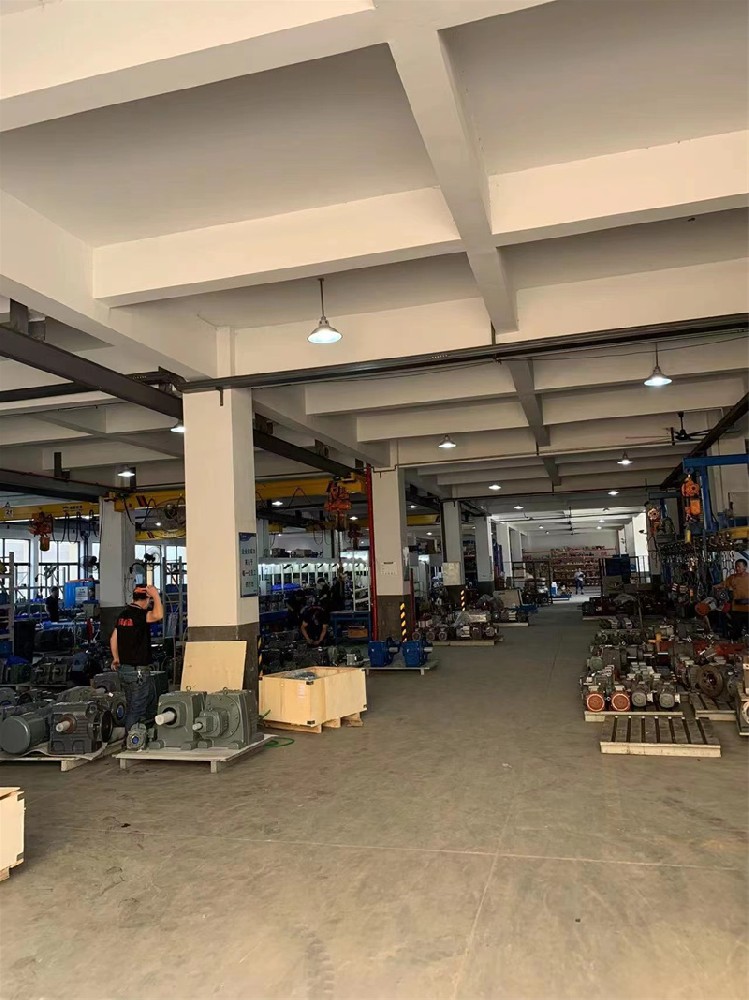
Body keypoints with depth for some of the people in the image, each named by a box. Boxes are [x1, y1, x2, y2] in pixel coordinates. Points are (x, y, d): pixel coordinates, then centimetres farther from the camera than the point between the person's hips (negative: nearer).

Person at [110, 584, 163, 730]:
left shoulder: (123, 614, 9)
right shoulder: (139, 614, -18)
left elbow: (113, 639, 17)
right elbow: (158, 615, -39)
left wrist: (116, 658, 30)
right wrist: (156, 595, -26)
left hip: (124, 669, 9)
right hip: (138, 671, -9)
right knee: (136, 710, -1)